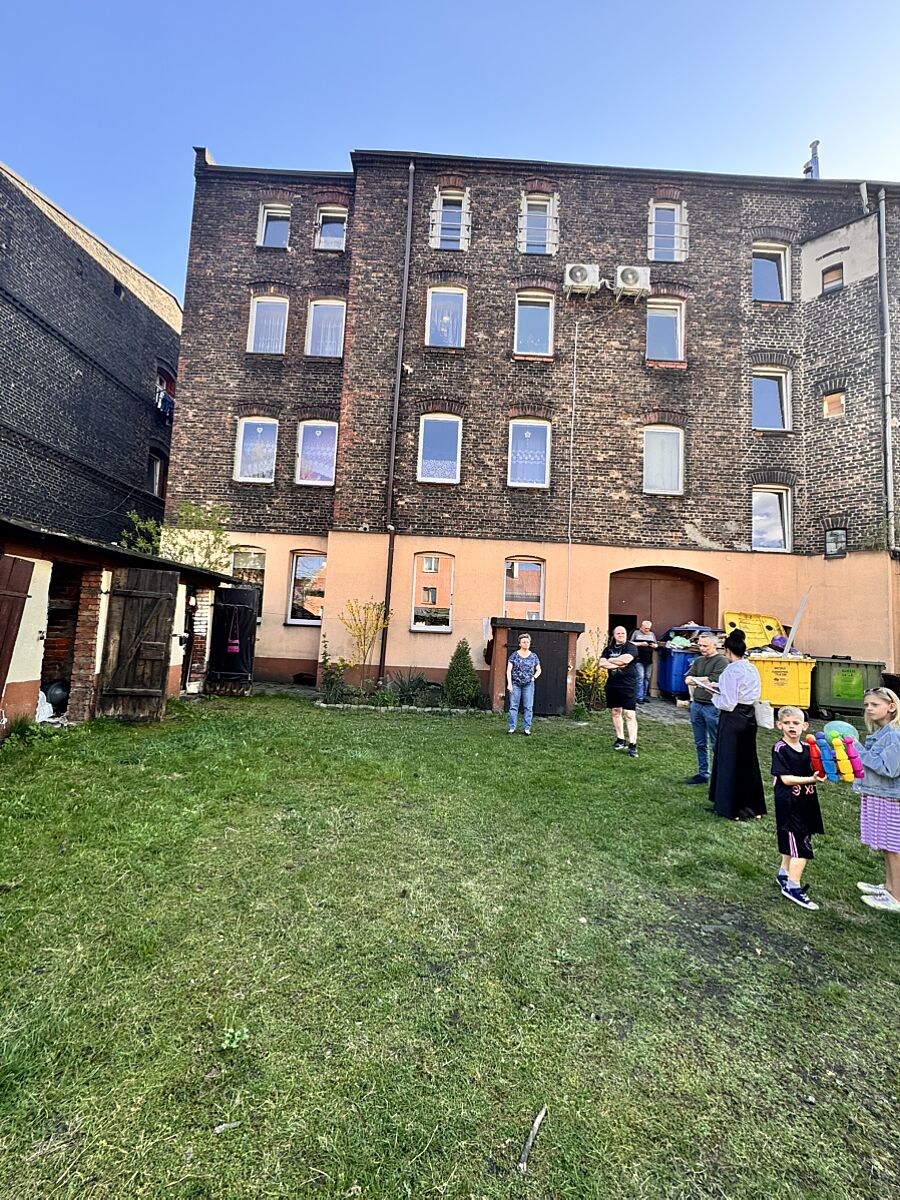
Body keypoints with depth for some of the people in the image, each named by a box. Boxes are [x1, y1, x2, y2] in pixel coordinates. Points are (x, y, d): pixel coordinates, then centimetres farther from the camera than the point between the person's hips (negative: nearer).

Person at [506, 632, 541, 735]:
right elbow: (509, 670, -2)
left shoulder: (534, 656, 6)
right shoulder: (514, 655, 0)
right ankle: (512, 728, 7)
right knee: (513, 706, 1)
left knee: (528, 707, 2)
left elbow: (538, 670, 16)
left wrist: (534, 677, -2)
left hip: (528, 685, 2)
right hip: (515, 684, -1)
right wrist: (509, 683, -10)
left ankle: (526, 728, 10)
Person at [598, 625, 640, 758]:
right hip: (612, 685, 5)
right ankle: (620, 739, 25)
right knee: (615, 712, 12)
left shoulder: (631, 647, -3)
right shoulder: (609, 649, 11)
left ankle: (633, 745, -6)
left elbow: (625, 659, -21)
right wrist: (618, 664, -14)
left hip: (628, 686, -5)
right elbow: (601, 663, -3)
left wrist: (610, 660, -6)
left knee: (629, 715, -8)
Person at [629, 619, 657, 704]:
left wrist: (655, 645, -2)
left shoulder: (652, 634, 18)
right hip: (639, 660, -5)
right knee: (640, 678, -9)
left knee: (647, 678, 8)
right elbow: (630, 643, -5)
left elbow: (656, 644, 21)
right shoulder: (636, 633, 2)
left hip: (649, 660, 5)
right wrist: (641, 644, -14)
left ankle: (644, 695, 17)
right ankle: (639, 697, -7)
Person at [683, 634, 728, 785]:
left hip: (712, 706, -7)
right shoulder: (698, 661, 14)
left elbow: (714, 680, -19)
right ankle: (703, 774, 24)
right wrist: (704, 682, -12)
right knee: (700, 743, 14)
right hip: (696, 704, 7)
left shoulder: (721, 661, -7)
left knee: (716, 744, -1)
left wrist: (695, 679, -7)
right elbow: (687, 679, 5)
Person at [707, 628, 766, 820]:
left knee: (729, 762, 5)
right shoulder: (753, 669, 5)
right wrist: (720, 688, 14)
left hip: (732, 720, -8)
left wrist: (715, 697, -1)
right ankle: (751, 806, 30)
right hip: (749, 718, 8)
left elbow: (728, 703, -20)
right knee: (748, 761, 18)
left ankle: (730, 807, 16)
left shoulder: (731, 671, -19)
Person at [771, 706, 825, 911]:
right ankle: (793, 887, 2)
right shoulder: (780, 749, -14)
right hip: (789, 804, -7)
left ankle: (784, 873, 36)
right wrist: (811, 779, -27)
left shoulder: (807, 747, 6)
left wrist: (822, 774, -9)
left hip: (806, 803, 7)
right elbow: (786, 779, -18)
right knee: (801, 846, -7)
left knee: (792, 842, 19)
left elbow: (813, 771, 11)